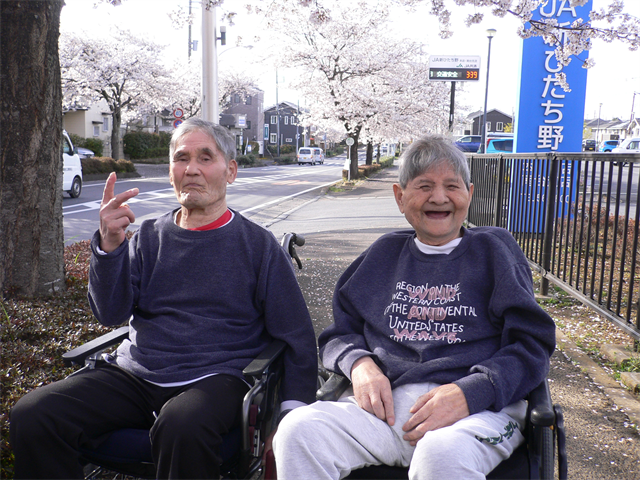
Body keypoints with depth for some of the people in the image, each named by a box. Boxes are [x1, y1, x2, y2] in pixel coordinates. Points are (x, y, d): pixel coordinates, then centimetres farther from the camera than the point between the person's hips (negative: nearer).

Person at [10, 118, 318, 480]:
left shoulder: (258, 245, 3)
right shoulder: (149, 237, 13)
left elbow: (297, 338, 4)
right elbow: (111, 314, 3)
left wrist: (292, 412, -8)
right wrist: (110, 245, -13)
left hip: (217, 379, -3)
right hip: (135, 377, 4)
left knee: (182, 427, -36)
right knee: (32, 415, -17)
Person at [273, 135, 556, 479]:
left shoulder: (494, 249, 12)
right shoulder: (384, 254, 20)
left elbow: (532, 345, 4)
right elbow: (339, 332, 21)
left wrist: (470, 393, -13)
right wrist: (359, 363, -4)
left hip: (481, 408, -2)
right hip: (386, 402, 2)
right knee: (297, 430, -26)